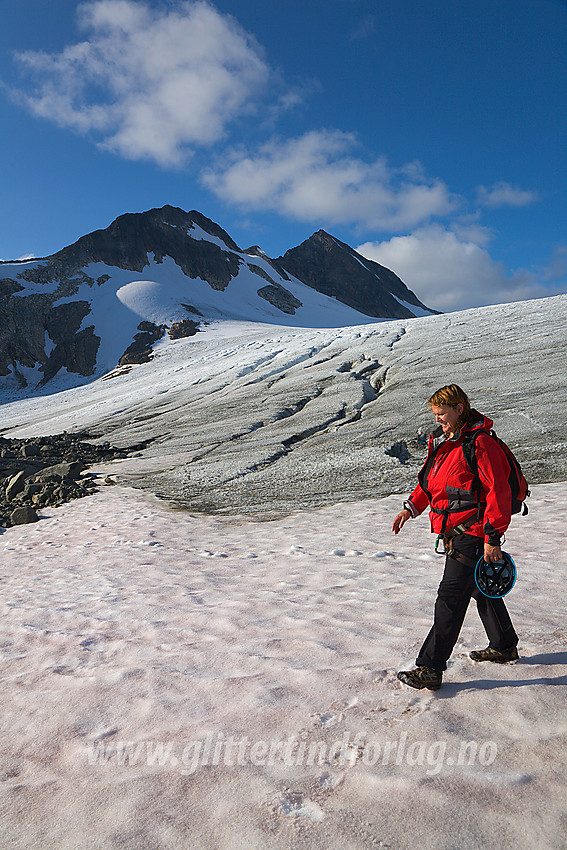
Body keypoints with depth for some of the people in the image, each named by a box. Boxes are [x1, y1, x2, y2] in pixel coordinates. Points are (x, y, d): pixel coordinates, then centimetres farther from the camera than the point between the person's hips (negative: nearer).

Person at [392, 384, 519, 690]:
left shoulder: (480, 444, -18)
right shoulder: (443, 441, 12)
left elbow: (498, 492, -21)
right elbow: (430, 481, 22)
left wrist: (492, 538, -22)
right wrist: (411, 508, 11)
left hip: (471, 535, -10)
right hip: (454, 531, 10)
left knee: (451, 598, -8)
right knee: (481, 589, 22)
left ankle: (430, 668, -2)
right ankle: (504, 647, 40)